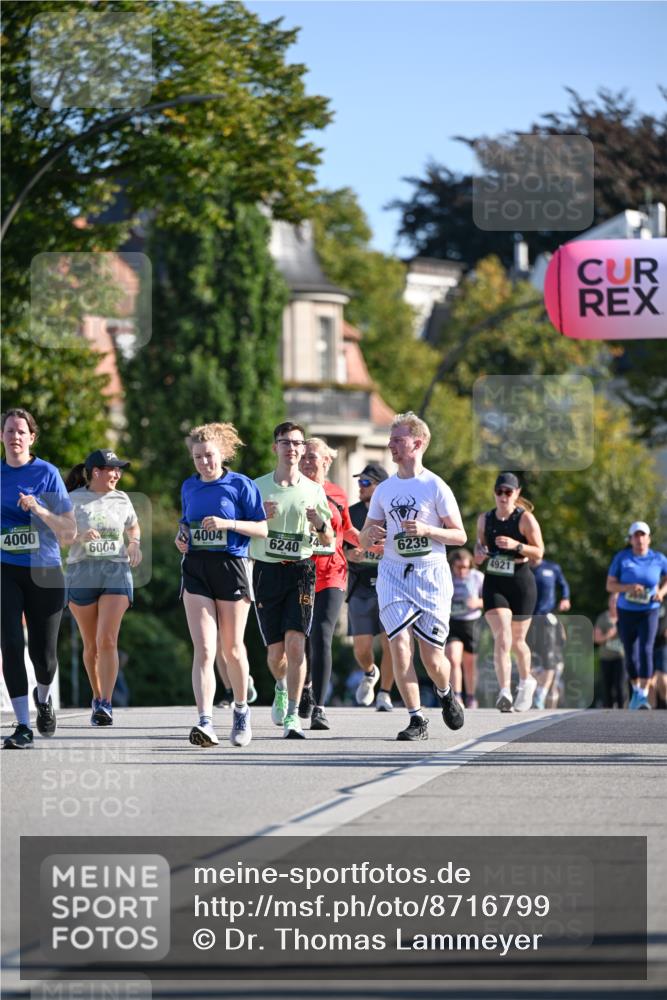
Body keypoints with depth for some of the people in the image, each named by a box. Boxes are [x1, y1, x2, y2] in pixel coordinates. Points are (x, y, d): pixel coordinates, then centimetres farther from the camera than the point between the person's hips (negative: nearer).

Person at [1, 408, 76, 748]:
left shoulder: (47, 473, -2)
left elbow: (69, 533, -5)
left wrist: (39, 510, -18)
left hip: (44, 571, -1)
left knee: (43, 654, 1)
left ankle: (43, 696, 36)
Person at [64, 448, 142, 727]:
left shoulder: (121, 499, 11)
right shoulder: (73, 500, 1)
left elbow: (133, 527, 28)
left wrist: (134, 543, 7)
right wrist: (79, 536, -20)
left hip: (116, 571, 1)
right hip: (81, 571, -1)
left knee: (107, 641, -15)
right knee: (91, 645, 7)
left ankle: (106, 705, -17)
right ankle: (97, 698, 26)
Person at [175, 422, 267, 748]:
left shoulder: (241, 485, -3)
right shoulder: (189, 487, 12)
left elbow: (262, 529, -3)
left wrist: (228, 524, -17)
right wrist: (181, 537, 4)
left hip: (231, 566, -3)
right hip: (196, 569, 3)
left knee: (231, 648, 8)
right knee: (203, 649, -10)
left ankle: (241, 710, 31)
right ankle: (205, 723, -20)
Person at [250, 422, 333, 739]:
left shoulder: (314, 490, 6)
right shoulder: (257, 487, 4)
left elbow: (329, 542, 11)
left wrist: (320, 525, -11)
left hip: (300, 570, -1)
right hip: (266, 570, 1)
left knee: (295, 642, -16)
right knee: (275, 650, 3)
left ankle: (292, 718, -15)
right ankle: (281, 688, 39)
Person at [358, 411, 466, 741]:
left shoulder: (435, 487, -3)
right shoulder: (384, 489, 10)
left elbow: (459, 536, -2)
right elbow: (364, 540, 16)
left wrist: (427, 530, -19)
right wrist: (370, 534, -8)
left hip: (431, 574, -3)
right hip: (393, 574, 3)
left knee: (431, 655, 1)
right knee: (399, 644, -13)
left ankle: (445, 694, 34)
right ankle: (417, 720, -6)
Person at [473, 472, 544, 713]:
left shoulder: (525, 519, -6)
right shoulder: (485, 519, 5)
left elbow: (539, 553, -7)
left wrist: (516, 545, -23)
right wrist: (479, 551, -3)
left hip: (521, 584, -2)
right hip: (494, 584, 2)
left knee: (517, 641, 13)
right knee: (502, 639, -17)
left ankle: (526, 681, 41)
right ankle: (505, 692, -27)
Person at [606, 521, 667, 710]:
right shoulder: (622, 558, -5)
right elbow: (610, 585, -5)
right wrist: (628, 587, -23)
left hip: (649, 612, -1)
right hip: (626, 613, 1)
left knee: (645, 650, -20)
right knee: (631, 654, 10)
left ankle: (644, 695, -23)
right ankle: (636, 689, 34)